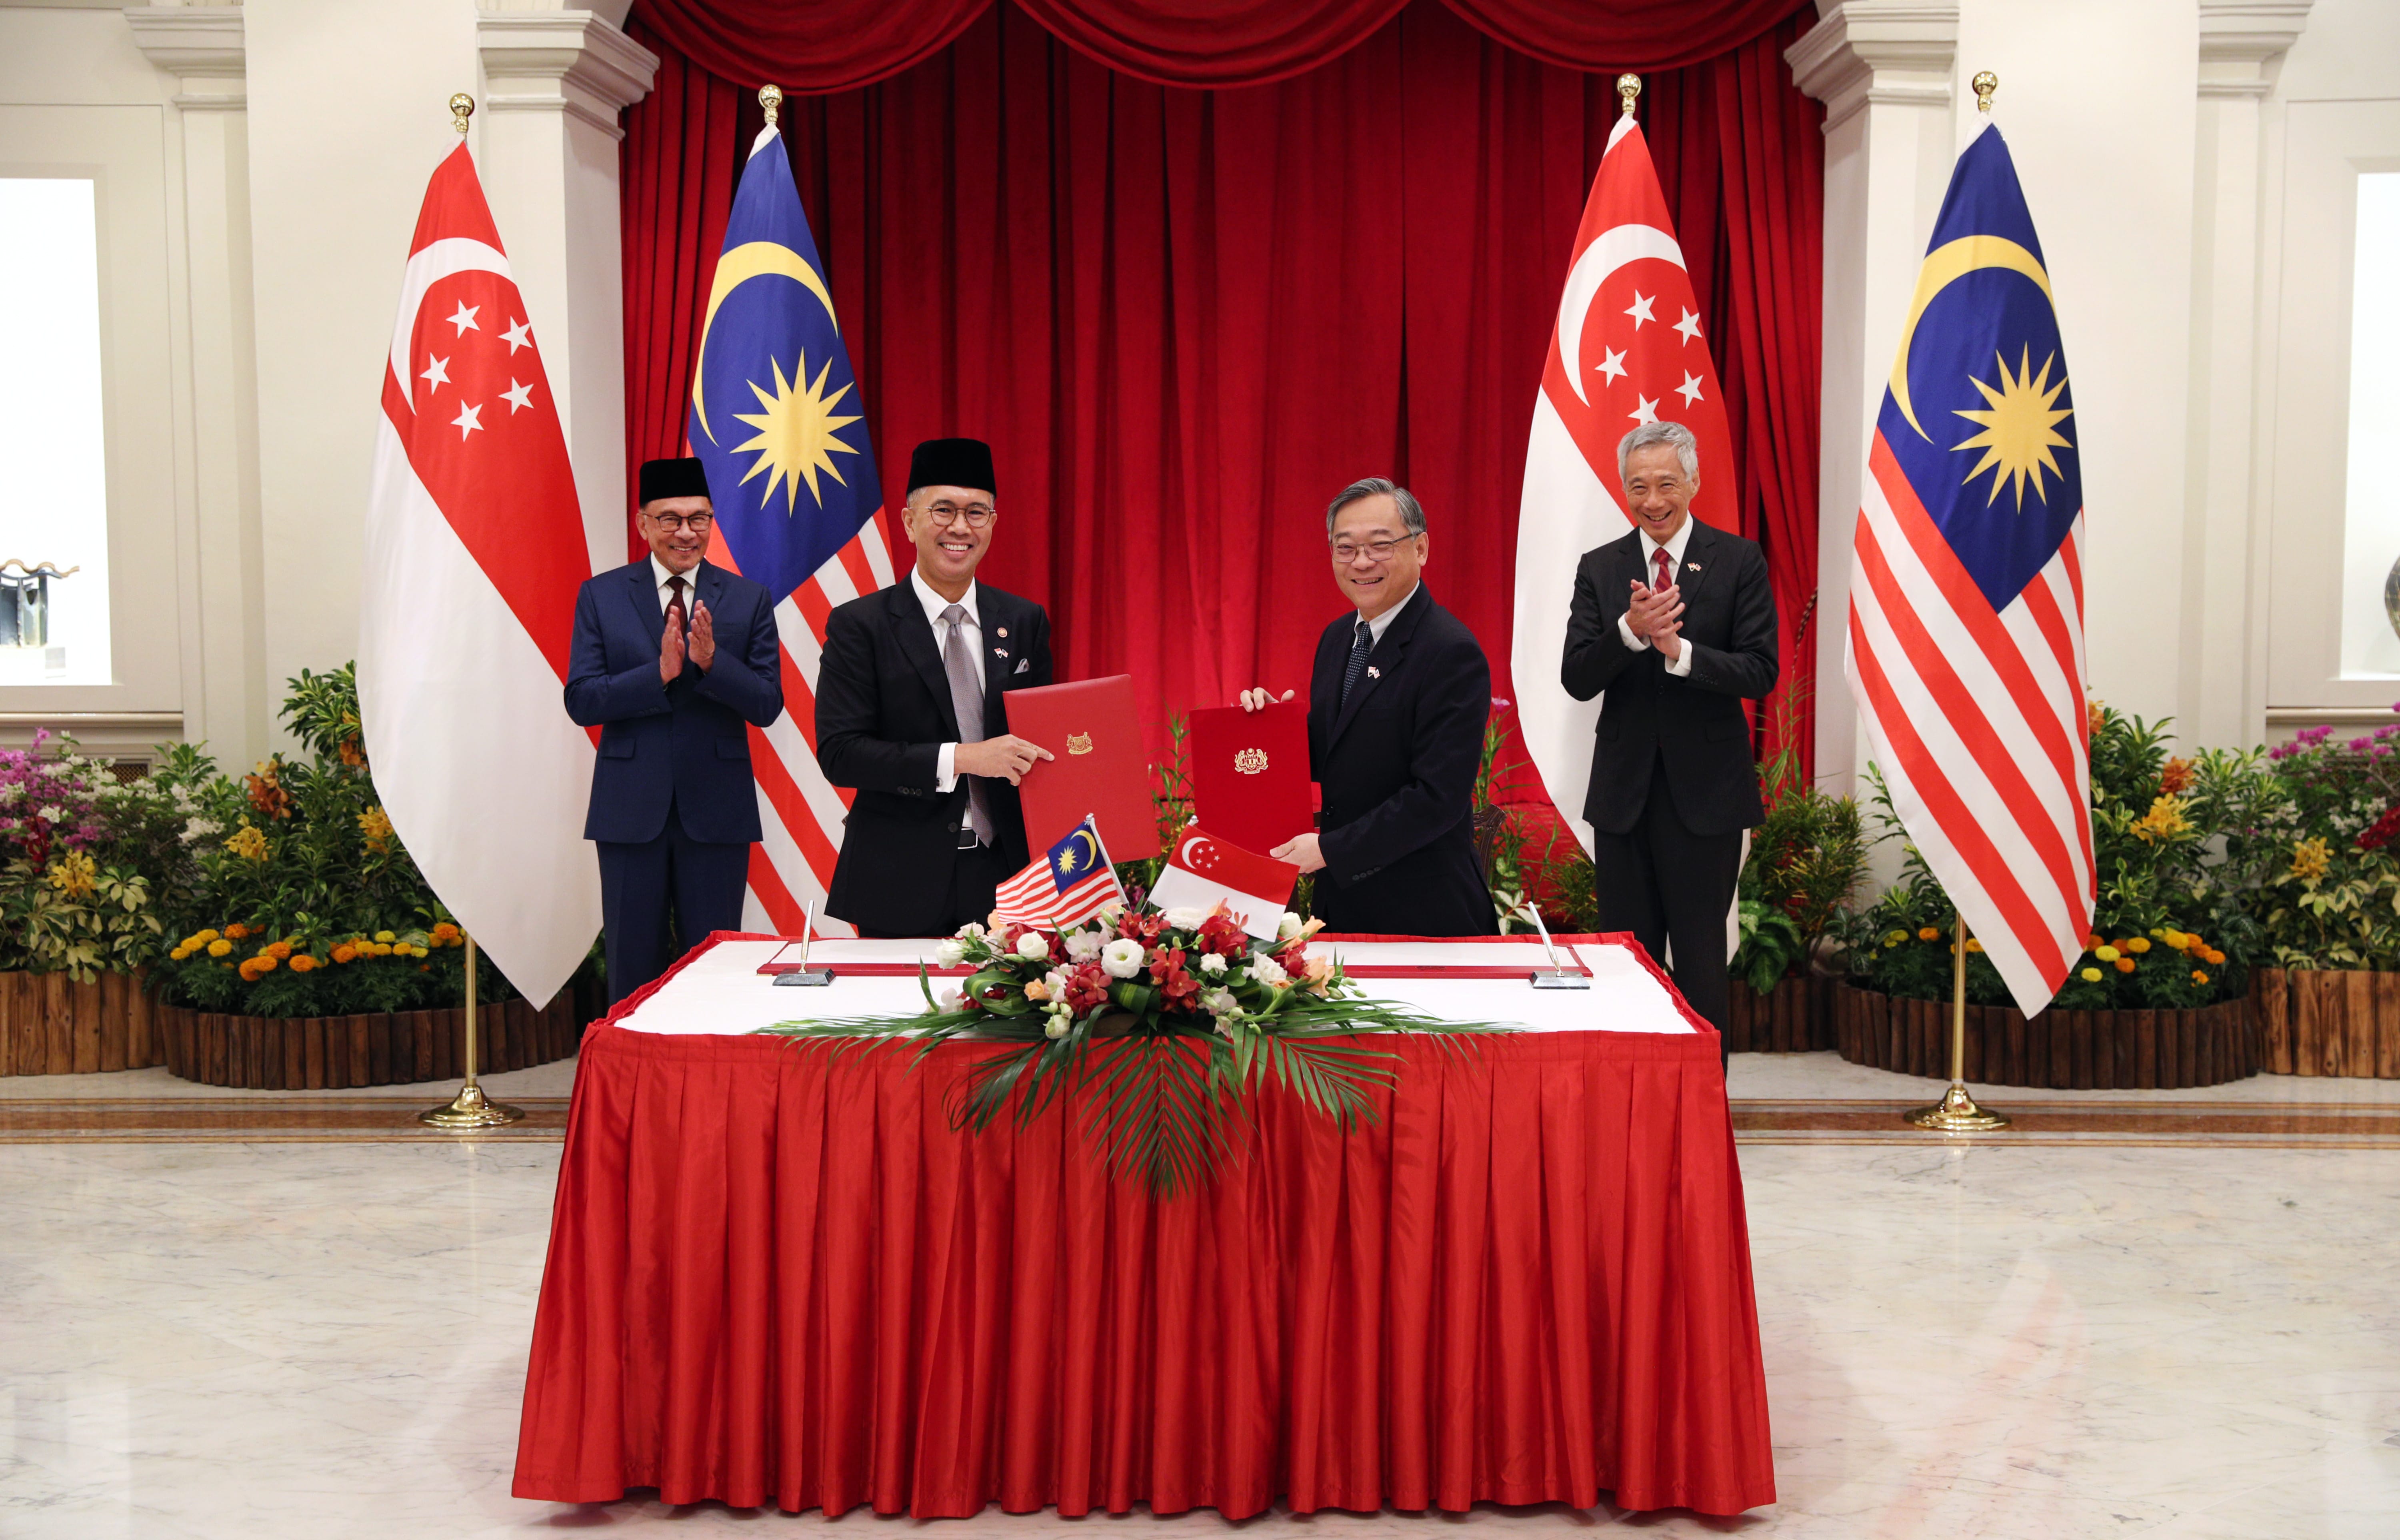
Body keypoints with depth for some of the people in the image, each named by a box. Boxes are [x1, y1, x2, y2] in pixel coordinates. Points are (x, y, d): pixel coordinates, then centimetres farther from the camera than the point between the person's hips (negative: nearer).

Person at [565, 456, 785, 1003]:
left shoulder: (749, 600, 4)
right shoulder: (600, 596, 4)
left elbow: (768, 705, -2)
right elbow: (581, 702, -4)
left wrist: (712, 660, -20)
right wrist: (660, 672, -19)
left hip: (716, 808, 0)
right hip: (631, 809, 0)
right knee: (634, 964, 7)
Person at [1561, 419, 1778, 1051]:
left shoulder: (1739, 561, -2)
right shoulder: (1599, 568, 5)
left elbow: (1760, 672, -10)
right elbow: (1577, 680, -4)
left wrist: (1679, 650, -24)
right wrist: (1631, 630, -21)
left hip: (1705, 791, -3)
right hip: (1623, 791, 3)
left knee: (1701, 963, 5)